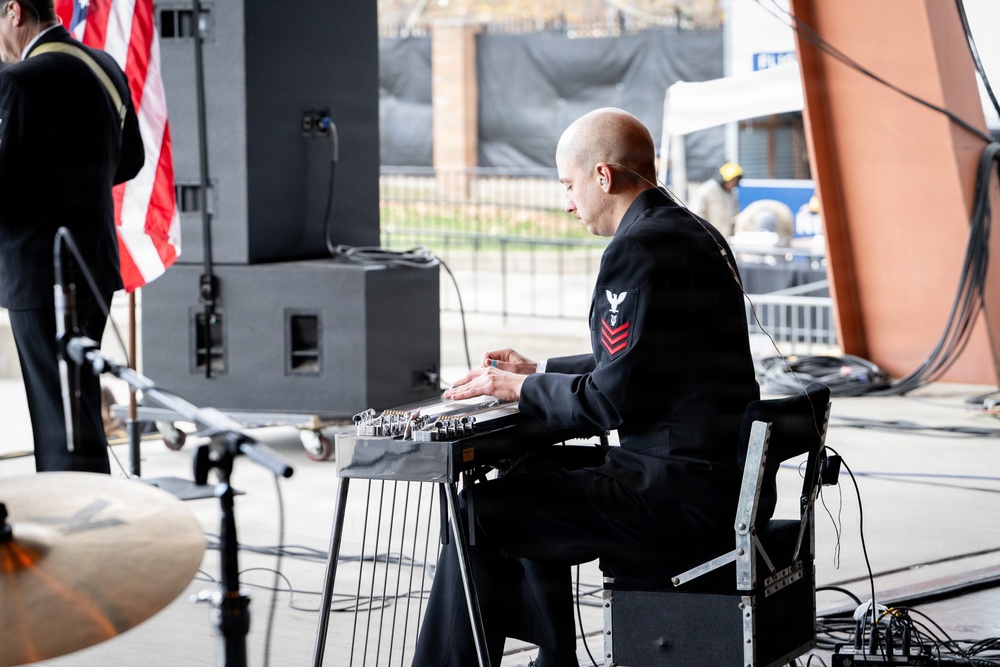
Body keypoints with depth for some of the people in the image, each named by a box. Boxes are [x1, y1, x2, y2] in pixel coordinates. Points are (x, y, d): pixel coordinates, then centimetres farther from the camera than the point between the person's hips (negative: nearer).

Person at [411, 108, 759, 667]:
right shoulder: (693, 233, 14)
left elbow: (612, 400, -19)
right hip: (720, 471, 11)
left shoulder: (639, 248, -17)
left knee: (481, 514, -7)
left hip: (681, 489, -11)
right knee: (532, 477, 26)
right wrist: (538, 372, 22)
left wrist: (520, 389, -3)